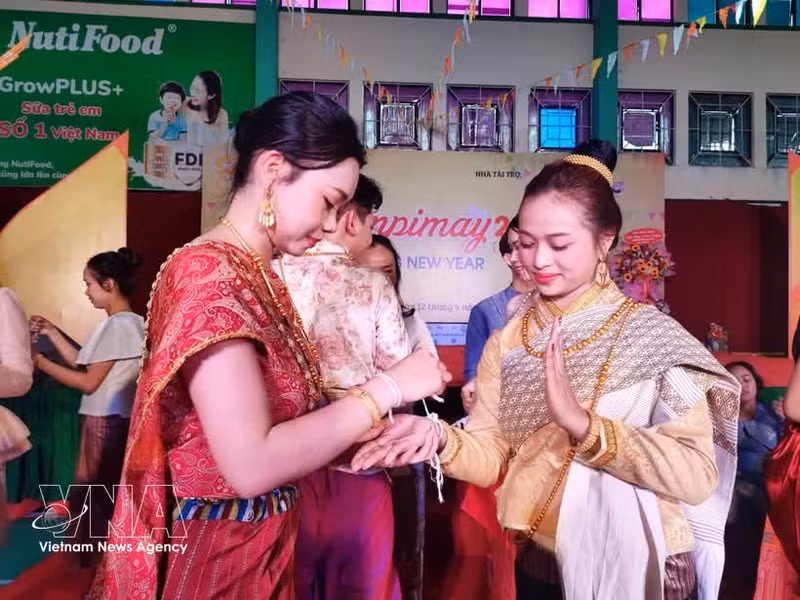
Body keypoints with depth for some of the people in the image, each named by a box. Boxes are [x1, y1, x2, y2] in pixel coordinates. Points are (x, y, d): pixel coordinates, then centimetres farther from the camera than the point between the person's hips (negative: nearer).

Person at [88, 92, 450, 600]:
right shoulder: (208, 273, -22)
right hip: (217, 556, -8)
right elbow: (252, 464, -28)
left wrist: (378, 431, -4)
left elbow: (282, 418, 3)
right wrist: (386, 390, -22)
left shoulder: (256, 275, 5)